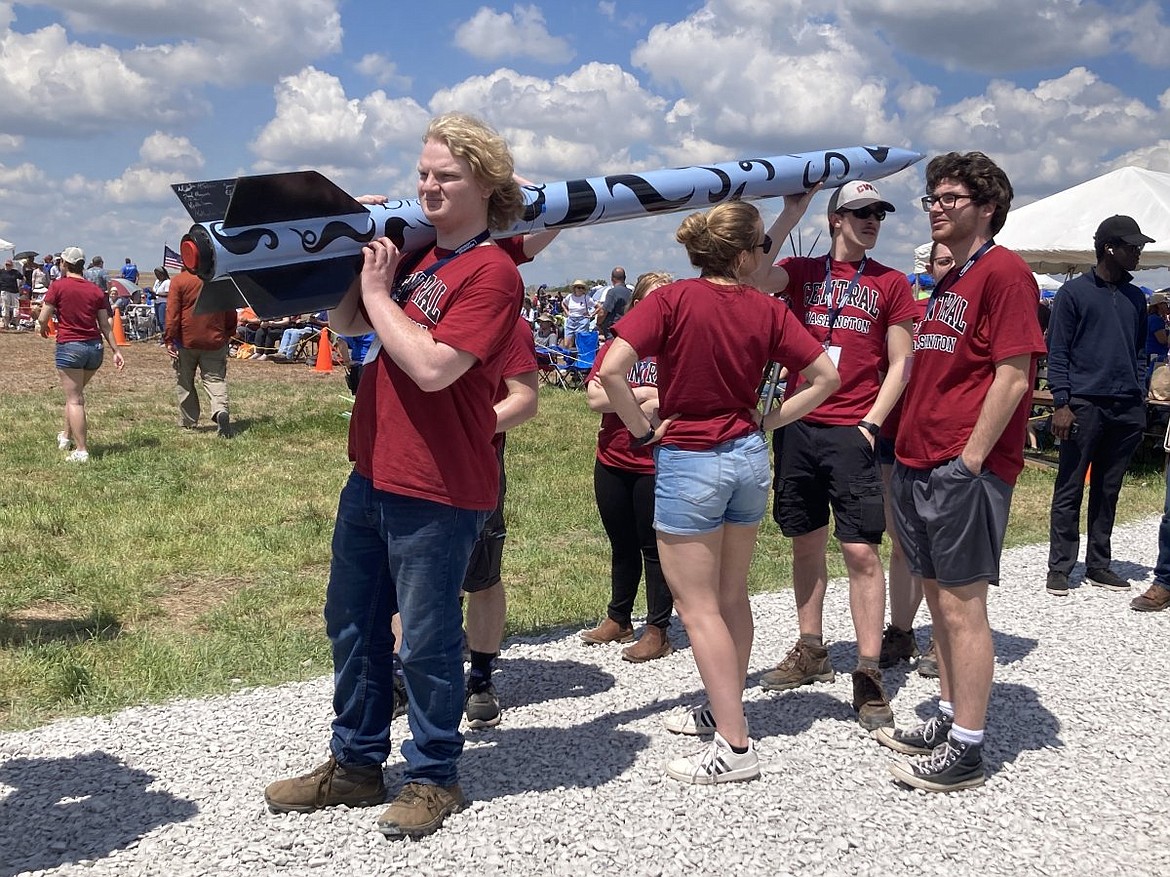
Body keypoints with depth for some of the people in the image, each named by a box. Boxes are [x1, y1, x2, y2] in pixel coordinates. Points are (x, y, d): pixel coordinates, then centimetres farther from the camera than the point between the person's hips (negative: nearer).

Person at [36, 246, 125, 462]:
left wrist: (42, 329, 17)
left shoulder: (58, 286, -6)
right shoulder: (96, 291, 7)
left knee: (74, 399, -2)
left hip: (69, 346, -5)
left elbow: (43, 318, -5)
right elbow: (105, 325, 7)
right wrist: (116, 351, 10)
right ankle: (67, 436, 36)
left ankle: (81, 450, -7)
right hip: (95, 347, 5)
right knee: (76, 392, 24)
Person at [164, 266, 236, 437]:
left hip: (186, 340, -2)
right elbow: (231, 313, 11)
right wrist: (228, 334, 23)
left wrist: (169, 340, -6)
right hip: (215, 340, 2)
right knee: (215, 379, 1)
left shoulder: (179, 281, -6)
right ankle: (221, 410, -25)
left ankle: (188, 422, 17)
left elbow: (172, 313, -9)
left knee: (184, 382, 12)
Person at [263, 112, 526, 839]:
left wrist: (379, 292, -13)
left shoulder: (492, 272, -14)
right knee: (352, 622, 17)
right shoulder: (413, 250, 11)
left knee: (427, 640, 4)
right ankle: (356, 764, 33)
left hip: (437, 489, -9)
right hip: (373, 473, 9)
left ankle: (435, 778, 23)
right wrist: (353, 249, 3)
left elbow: (433, 367, -24)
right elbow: (345, 324, 16)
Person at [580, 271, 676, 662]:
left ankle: (658, 630, 13)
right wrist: (646, 393, -14)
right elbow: (594, 396, -7)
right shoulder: (614, 347, 6)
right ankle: (618, 620, 33)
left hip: (657, 465, -5)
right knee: (622, 545, 18)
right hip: (612, 463, 5)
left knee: (654, 547, 3)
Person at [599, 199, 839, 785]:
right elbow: (825, 377, 1)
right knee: (731, 595, 18)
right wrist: (767, 423, 6)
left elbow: (610, 370, -22)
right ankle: (724, 710, 32)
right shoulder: (768, 311, -2)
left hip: (687, 460, -5)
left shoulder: (673, 300, -13)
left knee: (697, 605, 2)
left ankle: (734, 745, 2)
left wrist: (643, 429, -9)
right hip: (748, 457, 5)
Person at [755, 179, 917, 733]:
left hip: (854, 432, -3)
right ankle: (810, 652, 27)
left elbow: (899, 364, 2)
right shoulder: (802, 272, 9)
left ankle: (868, 675, -1)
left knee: (861, 551, -7)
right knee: (806, 541, 12)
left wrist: (871, 424, -8)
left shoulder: (891, 284, 6)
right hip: (798, 426, 3)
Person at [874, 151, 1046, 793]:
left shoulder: (1003, 272, -8)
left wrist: (970, 458, -17)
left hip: (965, 470, -9)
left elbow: (1013, 376, -15)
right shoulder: (949, 281, 19)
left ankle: (966, 750, 4)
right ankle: (949, 719, 26)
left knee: (961, 605, -4)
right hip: (919, 464, 9)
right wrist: (907, 450, 15)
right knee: (940, 597, 15)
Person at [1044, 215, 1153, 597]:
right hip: (1084, 404, -5)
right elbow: (1057, 351, -4)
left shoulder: (1135, 298, 15)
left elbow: (1139, 351, 19)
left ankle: (1099, 564, 18)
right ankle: (1060, 567, 4)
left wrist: (1140, 399, 9)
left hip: (1126, 408, 5)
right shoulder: (1074, 292, -1)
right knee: (1070, 489, -1)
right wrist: (1061, 403, -11)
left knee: (1108, 490, 10)